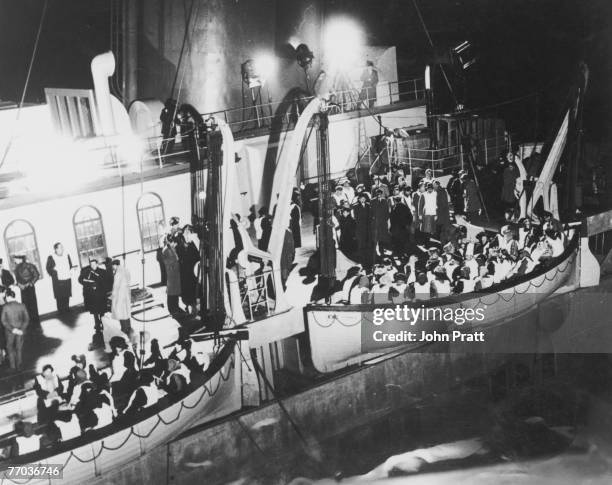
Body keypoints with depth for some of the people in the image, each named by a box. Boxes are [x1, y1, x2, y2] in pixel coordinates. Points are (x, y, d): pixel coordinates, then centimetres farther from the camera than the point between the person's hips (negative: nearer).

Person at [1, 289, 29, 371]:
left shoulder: (5, 307, -15)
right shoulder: (22, 306, -9)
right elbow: (26, 319, -10)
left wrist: (12, 329, -15)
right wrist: (22, 330, -11)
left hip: (9, 331, -2)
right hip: (20, 330, 2)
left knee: (10, 348, 20)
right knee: (19, 349, 18)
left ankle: (12, 366, 24)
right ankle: (18, 366, 24)